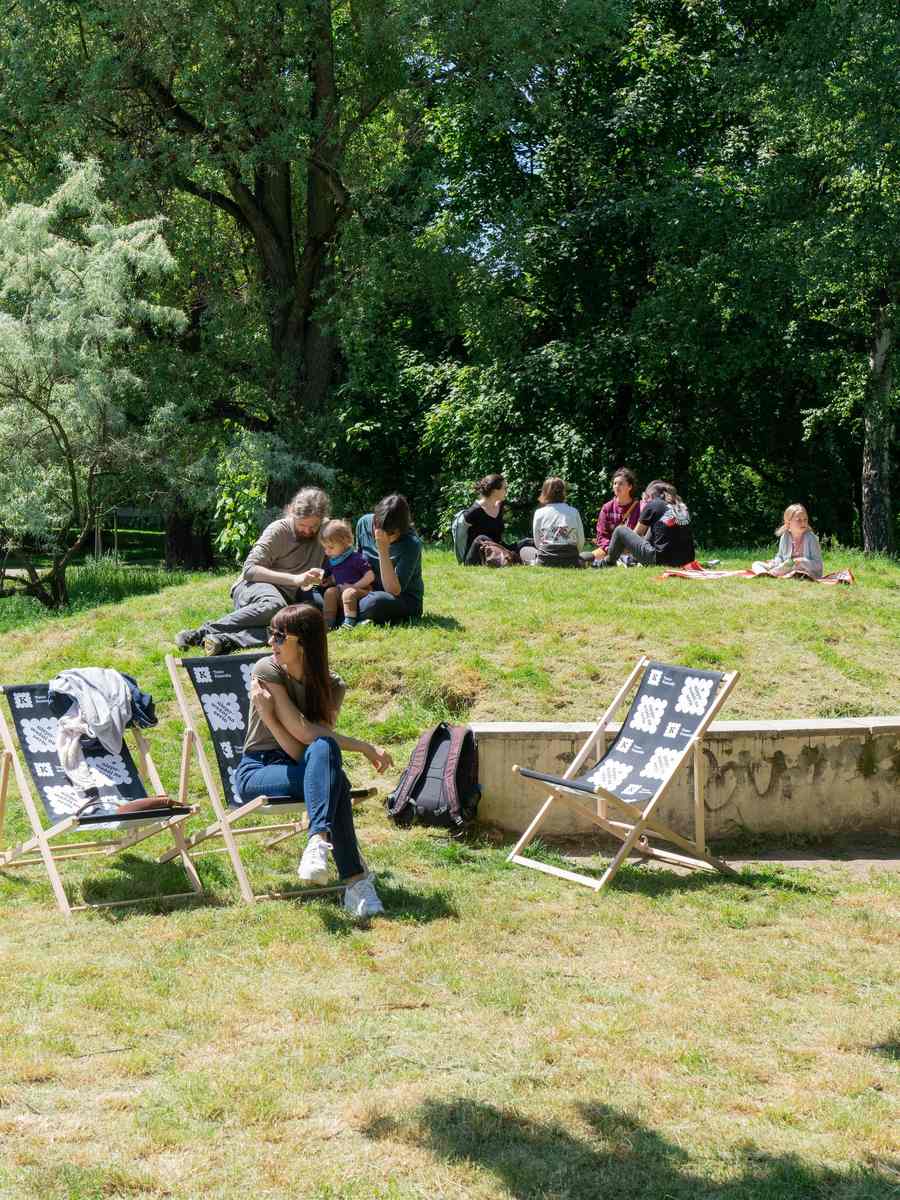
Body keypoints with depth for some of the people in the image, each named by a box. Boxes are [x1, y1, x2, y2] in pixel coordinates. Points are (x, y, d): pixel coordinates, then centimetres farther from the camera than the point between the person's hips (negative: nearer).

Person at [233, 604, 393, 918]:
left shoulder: (332, 687, -1)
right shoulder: (267, 670, -9)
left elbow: (301, 753, -14)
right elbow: (303, 733, -19)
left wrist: (269, 714, -26)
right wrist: (365, 747, -19)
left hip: (299, 772, 3)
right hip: (256, 771, -3)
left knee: (322, 752, -35)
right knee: (334, 778, -34)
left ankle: (318, 842, -50)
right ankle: (355, 879, -42)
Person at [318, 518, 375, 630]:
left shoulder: (356, 558, -13)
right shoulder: (330, 560, 11)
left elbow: (370, 576, -16)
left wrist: (354, 586, -17)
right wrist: (327, 581, 5)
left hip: (361, 591, -7)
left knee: (348, 593, -34)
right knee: (330, 591, -17)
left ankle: (349, 621, -38)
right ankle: (328, 622, -20)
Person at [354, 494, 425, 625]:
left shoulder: (411, 544, -24)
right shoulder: (364, 523, -8)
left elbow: (393, 590, -28)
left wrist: (383, 551, -34)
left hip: (406, 601, -5)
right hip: (371, 591, 5)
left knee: (377, 601, -37)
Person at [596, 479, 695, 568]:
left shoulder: (652, 505, 1)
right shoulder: (682, 506, 15)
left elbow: (636, 534, 13)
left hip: (661, 560, -6)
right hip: (686, 561, 6)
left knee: (620, 530, 10)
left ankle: (608, 563, 30)